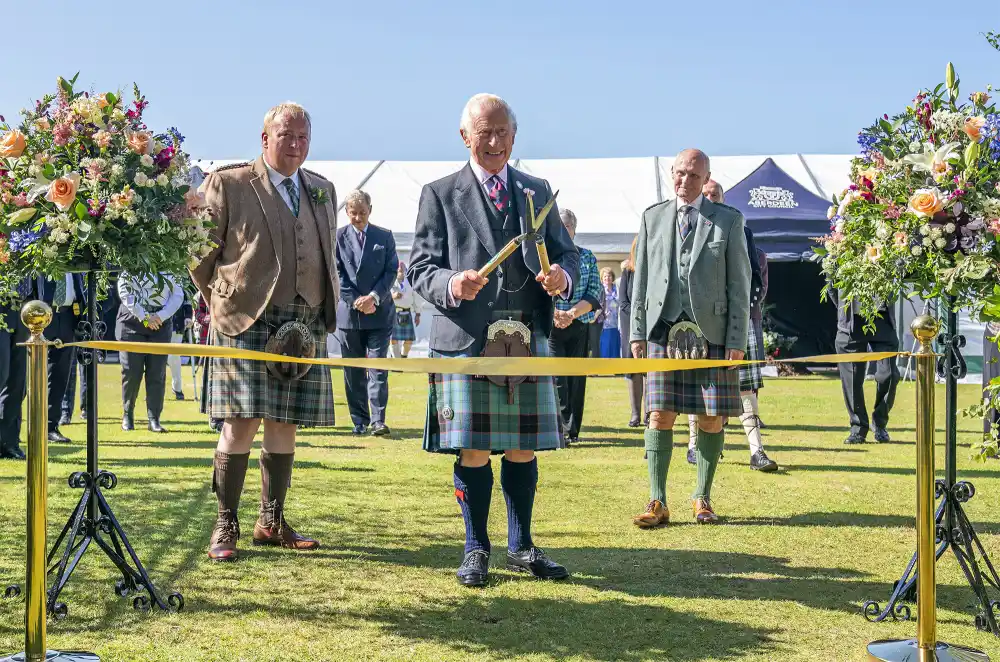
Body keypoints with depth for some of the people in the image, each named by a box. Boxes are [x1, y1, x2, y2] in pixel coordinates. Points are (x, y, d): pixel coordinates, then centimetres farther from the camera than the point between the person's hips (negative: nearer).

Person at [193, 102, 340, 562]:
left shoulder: (322, 191, 17)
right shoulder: (227, 185, 0)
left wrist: (327, 312, 13)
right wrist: (222, 303, 1)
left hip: (304, 328, 5)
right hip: (246, 321, -5)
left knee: (284, 426, 7)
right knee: (242, 424, -8)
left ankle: (272, 522, 17)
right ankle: (226, 526, 2)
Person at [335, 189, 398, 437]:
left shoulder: (385, 237, 7)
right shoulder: (337, 237, 3)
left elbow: (391, 271, 3)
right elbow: (336, 274, -1)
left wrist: (374, 297, -11)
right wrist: (356, 301, -11)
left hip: (379, 313, 0)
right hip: (348, 313, 0)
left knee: (378, 369, -7)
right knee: (353, 372, 5)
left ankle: (378, 421, -10)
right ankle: (360, 421, 13)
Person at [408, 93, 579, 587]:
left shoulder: (538, 192, 16)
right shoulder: (440, 195, 6)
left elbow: (566, 252, 16)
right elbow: (421, 268, 1)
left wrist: (562, 276, -8)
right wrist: (452, 284, -20)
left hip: (527, 339, 3)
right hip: (465, 340, -3)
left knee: (523, 449, 7)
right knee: (473, 451, -1)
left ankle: (521, 547, 21)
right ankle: (476, 550, 14)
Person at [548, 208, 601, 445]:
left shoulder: (587, 257, 10)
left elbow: (594, 294, 1)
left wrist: (571, 313, -16)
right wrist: (553, 314, -21)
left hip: (579, 326, 2)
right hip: (549, 326, -2)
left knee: (576, 379, 3)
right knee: (557, 377, -12)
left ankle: (572, 430, 12)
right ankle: (558, 428, -12)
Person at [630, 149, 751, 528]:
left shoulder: (728, 221, 6)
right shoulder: (652, 218, 13)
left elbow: (739, 284, 3)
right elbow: (641, 280, 13)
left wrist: (737, 340, -4)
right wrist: (637, 332, 6)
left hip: (711, 332, -1)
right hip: (663, 330, 1)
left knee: (711, 418, 1)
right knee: (660, 415, -4)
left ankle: (703, 498, 13)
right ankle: (657, 503, 0)